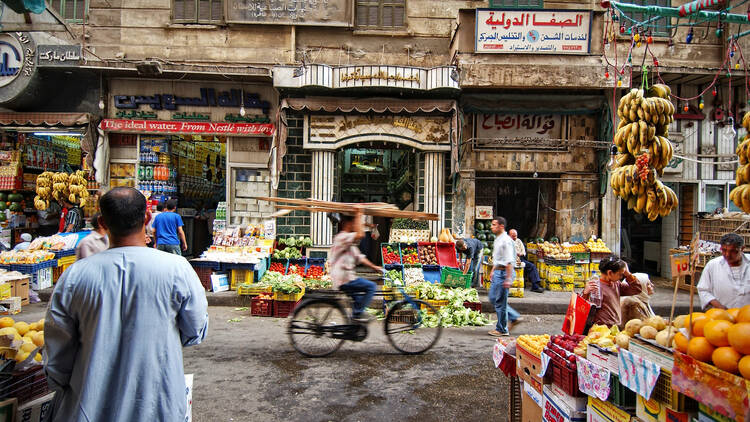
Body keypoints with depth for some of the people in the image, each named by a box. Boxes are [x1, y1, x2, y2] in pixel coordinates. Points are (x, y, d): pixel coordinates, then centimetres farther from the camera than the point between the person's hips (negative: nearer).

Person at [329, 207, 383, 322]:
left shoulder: (350, 242, 18)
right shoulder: (342, 237, -15)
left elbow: (359, 257, 20)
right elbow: (360, 234, -32)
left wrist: (374, 266, 16)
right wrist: (358, 214, -25)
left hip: (346, 277, 11)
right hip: (343, 279, -11)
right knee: (370, 286, -14)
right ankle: (357, 314, -9)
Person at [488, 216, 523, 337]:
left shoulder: (506, 240, -17)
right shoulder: (497, 239, 13)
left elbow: (509, 261, -21)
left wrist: (508, 279, -24)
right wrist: (493, 270, 23)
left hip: (504, 272, -10)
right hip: (497, 272, 10)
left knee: (500, 302, -1)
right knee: (493, 298, 15)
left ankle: (502, 329, 12)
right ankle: (515, 317, 24)